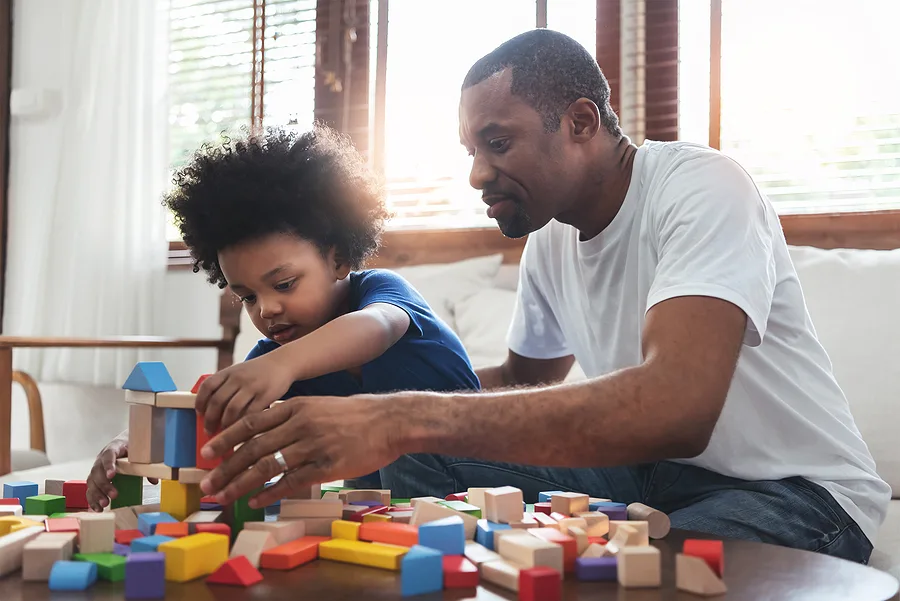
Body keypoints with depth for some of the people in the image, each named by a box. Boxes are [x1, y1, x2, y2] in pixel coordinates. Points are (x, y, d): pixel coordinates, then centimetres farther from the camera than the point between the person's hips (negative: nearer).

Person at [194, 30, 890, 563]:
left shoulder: (702, 188, -21)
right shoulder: (550, 235, 3)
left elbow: (676, 405, -37)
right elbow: (528, 377, 17)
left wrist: (407, 420, -42)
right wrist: (374, 414, -1)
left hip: (796, 490, -6)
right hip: (648, 466, 7)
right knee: (415, 464, -9)